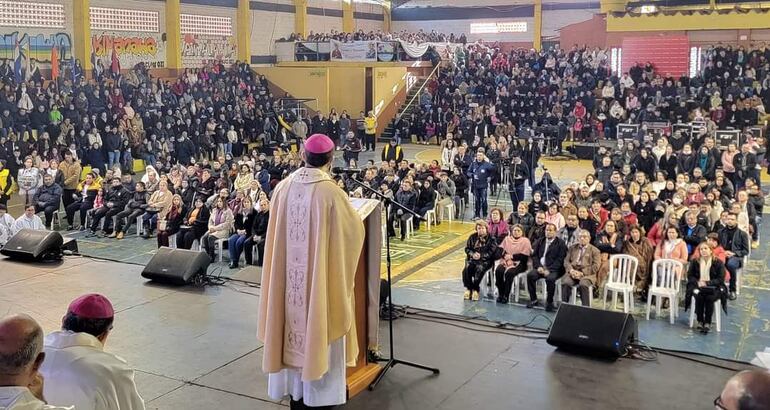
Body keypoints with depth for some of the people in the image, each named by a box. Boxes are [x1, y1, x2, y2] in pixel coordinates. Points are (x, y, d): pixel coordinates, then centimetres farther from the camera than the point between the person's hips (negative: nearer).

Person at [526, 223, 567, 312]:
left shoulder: (560, 243, 1)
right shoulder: (540, 241, 16)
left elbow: (560, 259, -7)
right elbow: (534, 255, 11)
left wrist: (549, 270, -17)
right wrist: (538, 266, -8)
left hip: (553, 269, -4)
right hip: (540, 267, 4)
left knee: (550, 278, -35)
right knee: (530, 275, -25)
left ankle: (549, 302, -16)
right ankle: (533, 299, -10)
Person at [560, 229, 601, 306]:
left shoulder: (595, 250, 12)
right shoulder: (572, 248, 23)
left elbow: (595, 266, 0)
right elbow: (566, 261, 13)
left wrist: (582, 273, -12)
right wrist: (571, 270, -9)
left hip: (587, 274, -3)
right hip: (572, 272, 3)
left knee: (583, 285, -36)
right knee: (565, 283, -30)